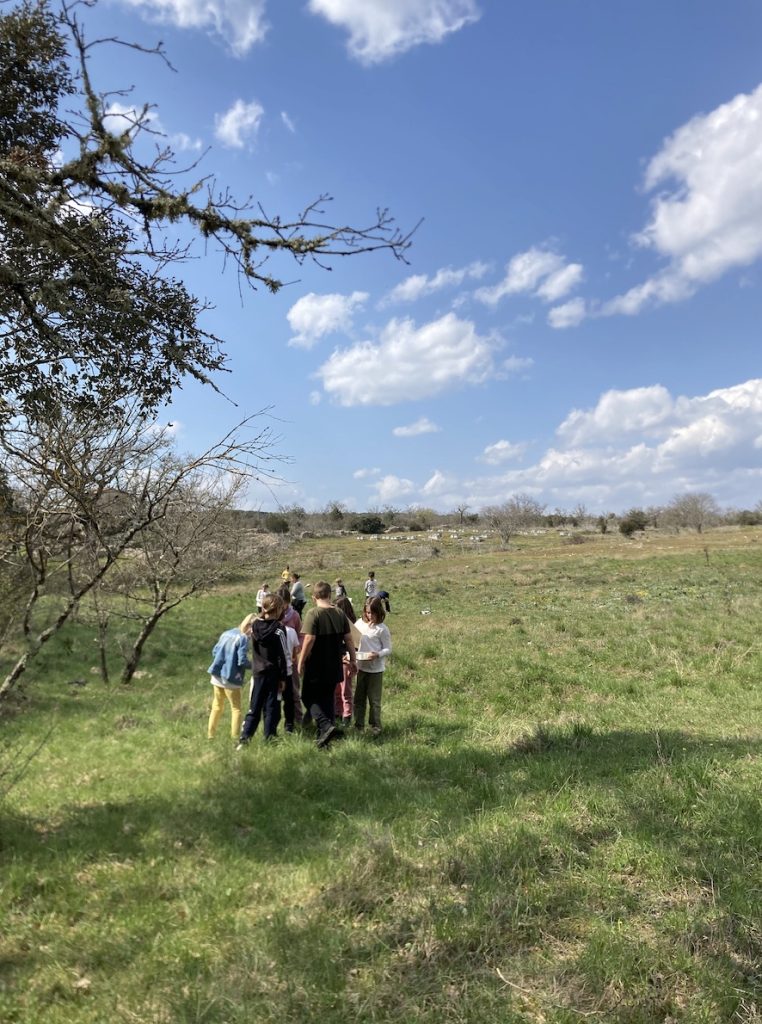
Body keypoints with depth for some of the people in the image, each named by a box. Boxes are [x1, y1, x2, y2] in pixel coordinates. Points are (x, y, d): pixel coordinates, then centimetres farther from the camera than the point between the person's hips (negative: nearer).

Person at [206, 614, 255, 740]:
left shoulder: (226, 633, 8)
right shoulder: (243, 638, -15)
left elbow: (214, 651, 12)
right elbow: (242, 661, -19)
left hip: (217, 677, 7)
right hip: (230, 679, -7)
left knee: (217, 707, 19)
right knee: (236, 709, 5)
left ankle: (210, 734, 23)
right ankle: (235, 737, 2)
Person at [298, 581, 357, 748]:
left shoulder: (313, 613, -15)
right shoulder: (340, 614, 2)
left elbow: (309, 639, -21)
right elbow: (348, 639, 4)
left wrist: (301, 661, -11)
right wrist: (353, 660, 13)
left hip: (316, 667, -5)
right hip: (334, 666, 6)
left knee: (309, 698, 8)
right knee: (328, 698, 19)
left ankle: (326, 726, -12)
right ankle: (325, 734, 23)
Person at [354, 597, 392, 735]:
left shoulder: (382, 629, -11)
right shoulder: (360, 623, 2)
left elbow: (388, 649, -8)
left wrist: (377, 654, -26)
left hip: (376, 669, -4)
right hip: (361, 667, 5)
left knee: (374, 699, 5)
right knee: (359, 698, 13)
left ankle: (375, 726, 19)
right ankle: (358, 725, 26)